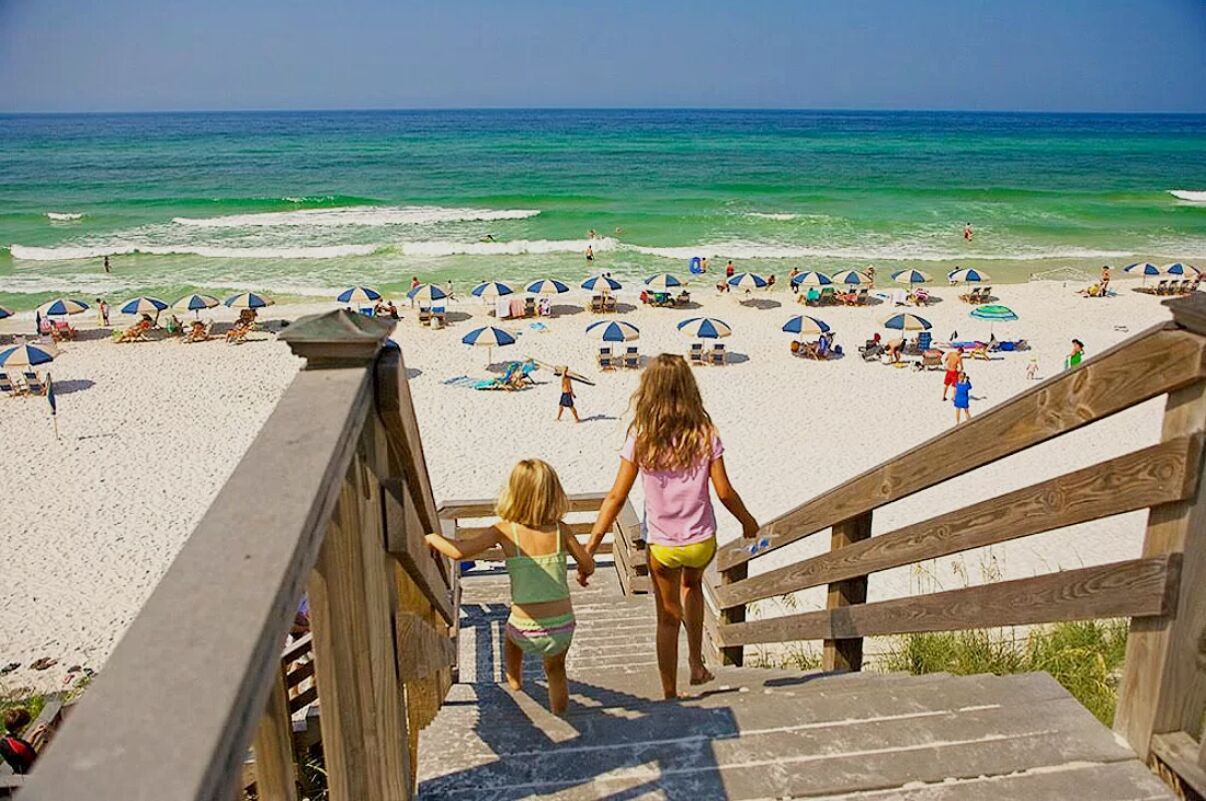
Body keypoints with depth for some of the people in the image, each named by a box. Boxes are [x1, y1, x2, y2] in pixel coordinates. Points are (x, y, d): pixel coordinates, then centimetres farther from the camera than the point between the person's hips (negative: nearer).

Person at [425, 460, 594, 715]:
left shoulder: (505, 531, -10)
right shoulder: (560, 530, -4)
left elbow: (458, 552, -19)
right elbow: (588, 565, 1)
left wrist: (432, 538, 0)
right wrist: (583, 574, 25)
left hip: (527, 633, 0)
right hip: (562, 627, 1)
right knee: (556, 670, 32)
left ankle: (514, 679, 60)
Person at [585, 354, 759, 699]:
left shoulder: (640, 440, -13)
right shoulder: (705, 435, -12)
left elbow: (616, 496, -13)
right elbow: (724, 492, -8)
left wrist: (590, 546, -6)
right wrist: (748, 521, 11)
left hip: (662, 546, -1)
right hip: (702, 542, 1)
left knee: (668, 618, 17)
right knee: (692, 585, 34)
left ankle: (670, 695, 28)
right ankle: (697, 663, 33)